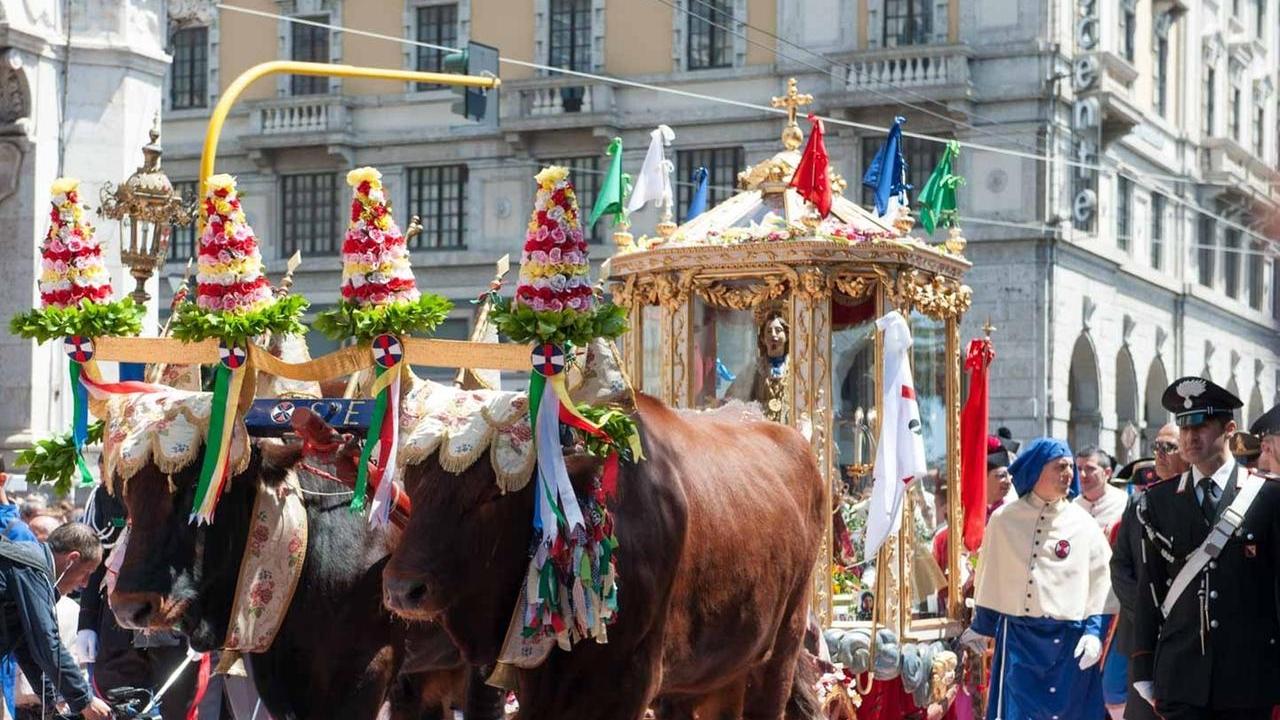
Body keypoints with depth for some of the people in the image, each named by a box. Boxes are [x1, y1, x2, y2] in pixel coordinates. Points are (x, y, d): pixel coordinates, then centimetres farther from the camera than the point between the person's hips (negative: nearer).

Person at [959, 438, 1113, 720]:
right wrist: (980, 627, 19)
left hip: (1067, 641, 0)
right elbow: (990, 577, 14)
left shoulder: (1083, 525, 2)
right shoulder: (1004, 520, 3)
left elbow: (1100, 584, 2)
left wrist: (1094, 632, -8)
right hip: (1016, 636, 0)